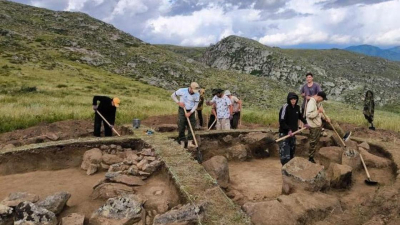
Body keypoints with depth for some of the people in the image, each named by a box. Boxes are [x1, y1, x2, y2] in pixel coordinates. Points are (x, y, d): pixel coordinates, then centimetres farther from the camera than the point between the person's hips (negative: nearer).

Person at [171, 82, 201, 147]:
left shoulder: (197, 95, -11)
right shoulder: (182, 91, -16)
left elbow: (195, 105, -5)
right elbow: (173, 95, -2)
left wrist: (190, 113, -16)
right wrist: (178, 102, -13)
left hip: (191, 111, 2)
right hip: (182, 110, -1)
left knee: (191, 126, 2)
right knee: (181, 126, 1)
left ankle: (190, 140, 11)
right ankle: (182, 140, 13)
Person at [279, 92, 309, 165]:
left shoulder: (297, 107, 4)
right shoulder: (285, 107, -17)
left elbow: (299, 115, 28)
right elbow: (282, 121, -21)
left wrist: (305, 122, 24)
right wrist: (288, 130, -27)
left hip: (292, 133, 8)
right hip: (284, 133, -8)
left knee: (292, 151, 16)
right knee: (285, 154, -12)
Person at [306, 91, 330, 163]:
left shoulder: (319, 102, 6)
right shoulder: (311, 102, -25)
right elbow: (308, 115, -33)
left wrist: (325, 118, 4)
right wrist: (318, 111, -30)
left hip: (319, 124, 9)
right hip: (313, 126, -9)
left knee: (316, 141, 20)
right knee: (313, 142, 2)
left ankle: (313, 154, 35)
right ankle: (310, 157, 15)